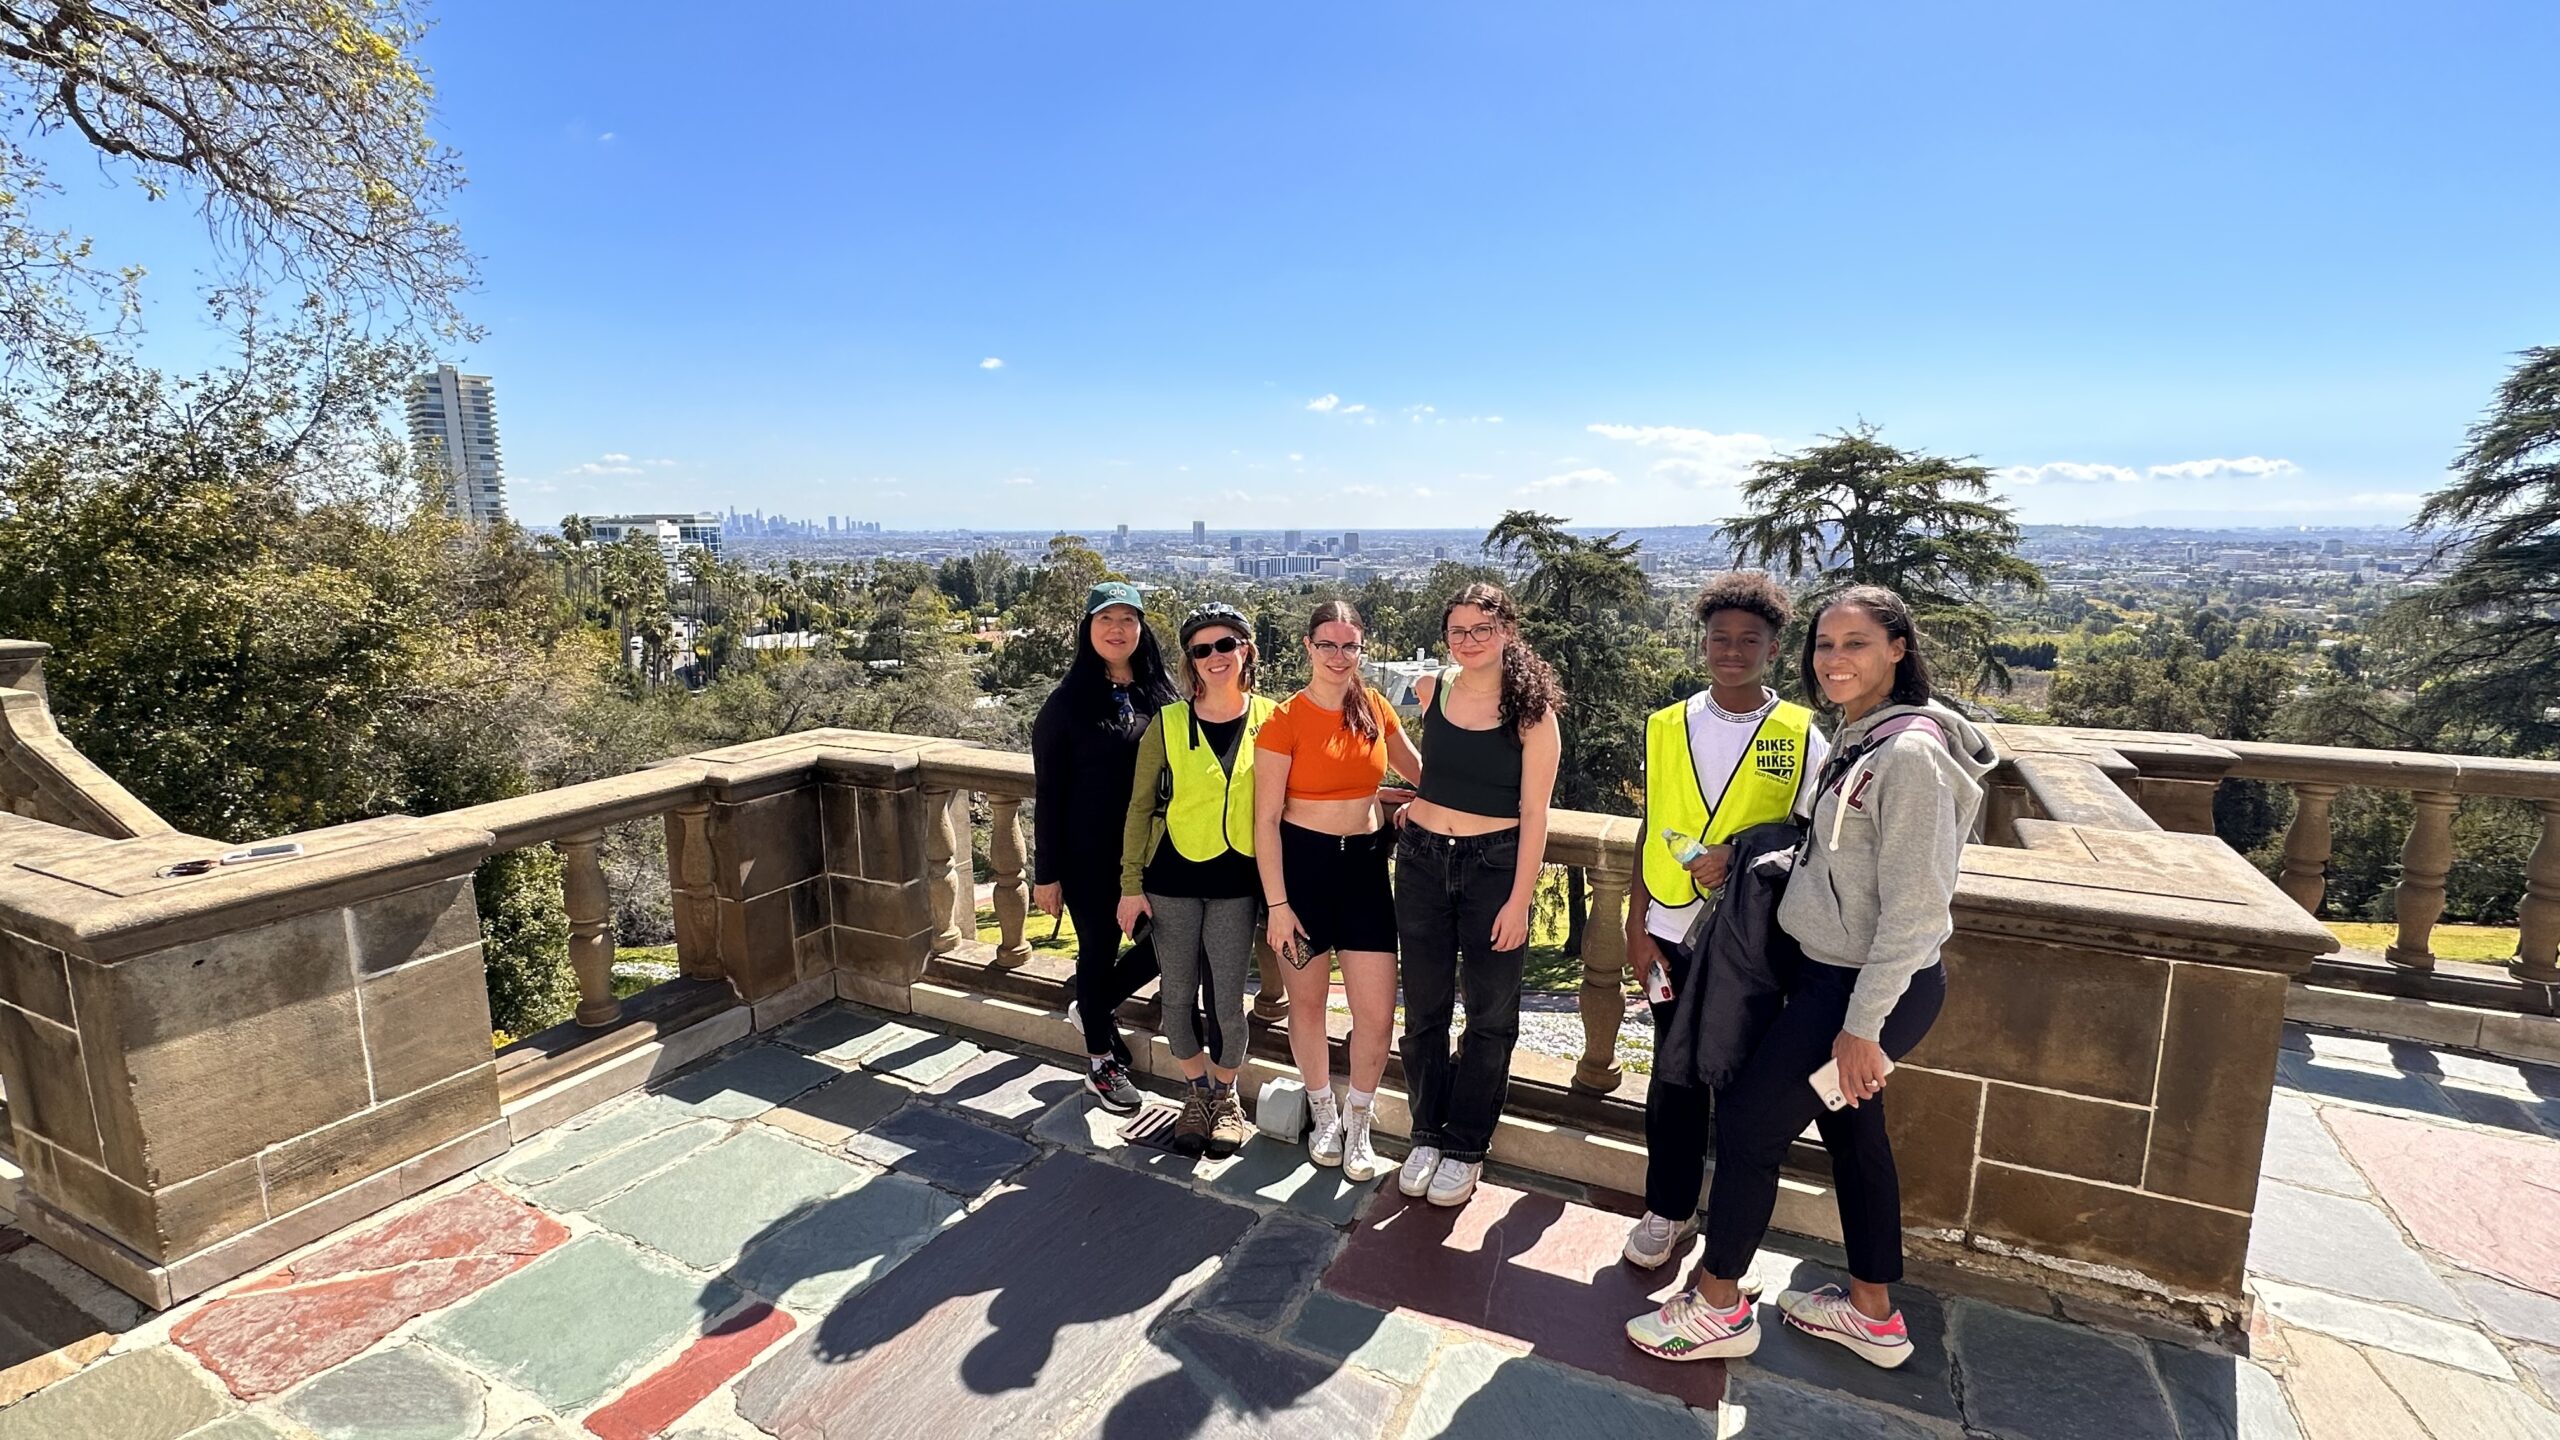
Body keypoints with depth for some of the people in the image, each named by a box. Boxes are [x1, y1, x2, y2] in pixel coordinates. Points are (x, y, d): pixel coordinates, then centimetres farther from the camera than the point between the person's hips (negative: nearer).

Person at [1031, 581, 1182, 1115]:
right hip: (1090, 854, -4)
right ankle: (1101, 1062, 31)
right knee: (1100, 950, 9)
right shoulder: (1068, 701, -7)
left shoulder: (1161, 694, 3)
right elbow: (1048, 791, -6)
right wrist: (1046, 872, -7)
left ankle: (1095, 1007, 36)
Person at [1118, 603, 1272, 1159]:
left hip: (1237, 882, 0)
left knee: (1227, 1000, 6)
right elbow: (1140, 806, 1)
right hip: (1172, 877, 0)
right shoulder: (1168, 723, -5)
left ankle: (1226, 1096, 32)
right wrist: (1131, 884, -1)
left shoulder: (1271, 718, -3)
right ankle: (1197, 1093, 34)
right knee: (1177, 994, 10)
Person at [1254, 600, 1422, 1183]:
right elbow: (1265, 819, -10)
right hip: (1302, 862, -3)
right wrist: (1277, 904, -12)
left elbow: (1417, 768, 20)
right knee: (1308, 1001, 13)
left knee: (1378, 1011, 2)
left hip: (1365, 864, 3)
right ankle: (1323, 1112, 38)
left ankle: (1357, 1124, 27)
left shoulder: (1374, 707, 2)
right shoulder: (1285, 720, -10)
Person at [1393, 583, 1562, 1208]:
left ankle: (1465, 1146, 26)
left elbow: (1533, 814, -10)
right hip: (1422, 859, 3)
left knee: (1490, 1014, 8)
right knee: (1425, 1007, 11)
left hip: (1494, 865, -3)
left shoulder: (1532, 712, -9)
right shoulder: (1430, 691, 0)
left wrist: (1520, 899, -12)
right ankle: (1427, 1133, 29)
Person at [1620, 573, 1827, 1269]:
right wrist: (1637, 928, 3)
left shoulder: (1802, 737, -4)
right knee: (1675, 1078, 11)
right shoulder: (1667, 727, 2)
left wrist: (1744, 856, -17)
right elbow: (1652, 833, 6)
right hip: (1674, 932, 2)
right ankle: (1668, 1210, 28)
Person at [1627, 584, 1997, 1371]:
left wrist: (1862, 1025, -20)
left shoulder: (1910, 753, -22)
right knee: (1852, 1133, 21)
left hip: (1867, 988, -9)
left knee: (1748, 1123, 2)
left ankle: (1717, 1307, 21)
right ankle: (1873, 1314, 39)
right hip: (1835, 973, 9)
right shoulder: (1859, 739, 7)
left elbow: (1913, 908, -23)